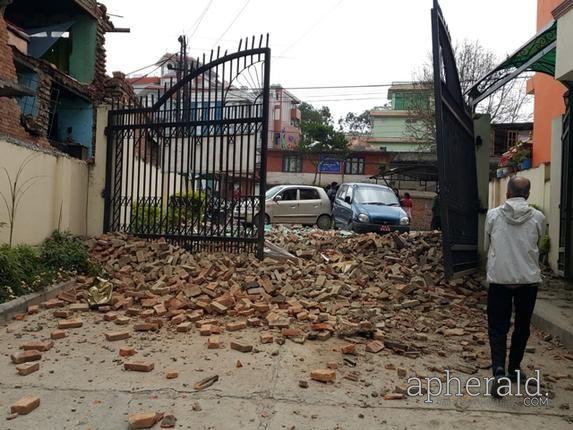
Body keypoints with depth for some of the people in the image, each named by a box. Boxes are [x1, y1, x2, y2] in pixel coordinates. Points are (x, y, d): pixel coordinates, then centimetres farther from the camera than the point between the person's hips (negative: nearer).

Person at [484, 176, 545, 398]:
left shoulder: (493, 215, -3)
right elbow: (536, 246, 13)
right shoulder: (538, 217, -3)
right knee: (522, 326, 16)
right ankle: (514, 369, 27)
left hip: (499, 278, -1)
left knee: (498, 327, 3)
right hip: (529, 279, 1)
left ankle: (499, 371, -13)